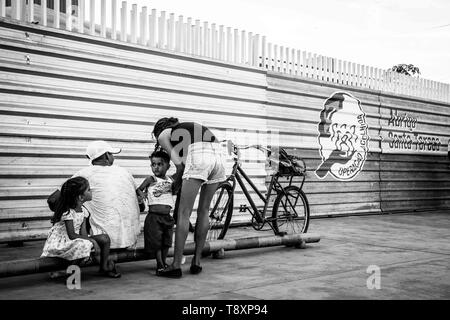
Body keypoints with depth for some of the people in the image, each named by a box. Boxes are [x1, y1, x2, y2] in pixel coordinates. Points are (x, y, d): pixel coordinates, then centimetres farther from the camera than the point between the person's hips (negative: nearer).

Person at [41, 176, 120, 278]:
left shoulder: (83, 210, 2)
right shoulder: (67, 212, -22)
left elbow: (83, 231, -4)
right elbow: (72, 235, -25)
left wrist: (93, 242, -20)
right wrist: (91, 240, -21)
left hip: (78, 239, 8)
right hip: (61, 243, -8)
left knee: (105, 238, -5)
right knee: (83, 246, -38)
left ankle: (104, 267, 3)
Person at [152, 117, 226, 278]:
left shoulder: (162, 135, 22)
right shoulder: (192, 127, 39)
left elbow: (178, 162, 9)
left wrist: (177, 183, 24)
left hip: (198, 159, -6)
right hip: (218, 156, 6)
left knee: (184, 214, 1)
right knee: (203, 211, 16)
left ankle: (176, 265, 2)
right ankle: (196, 261, 20)